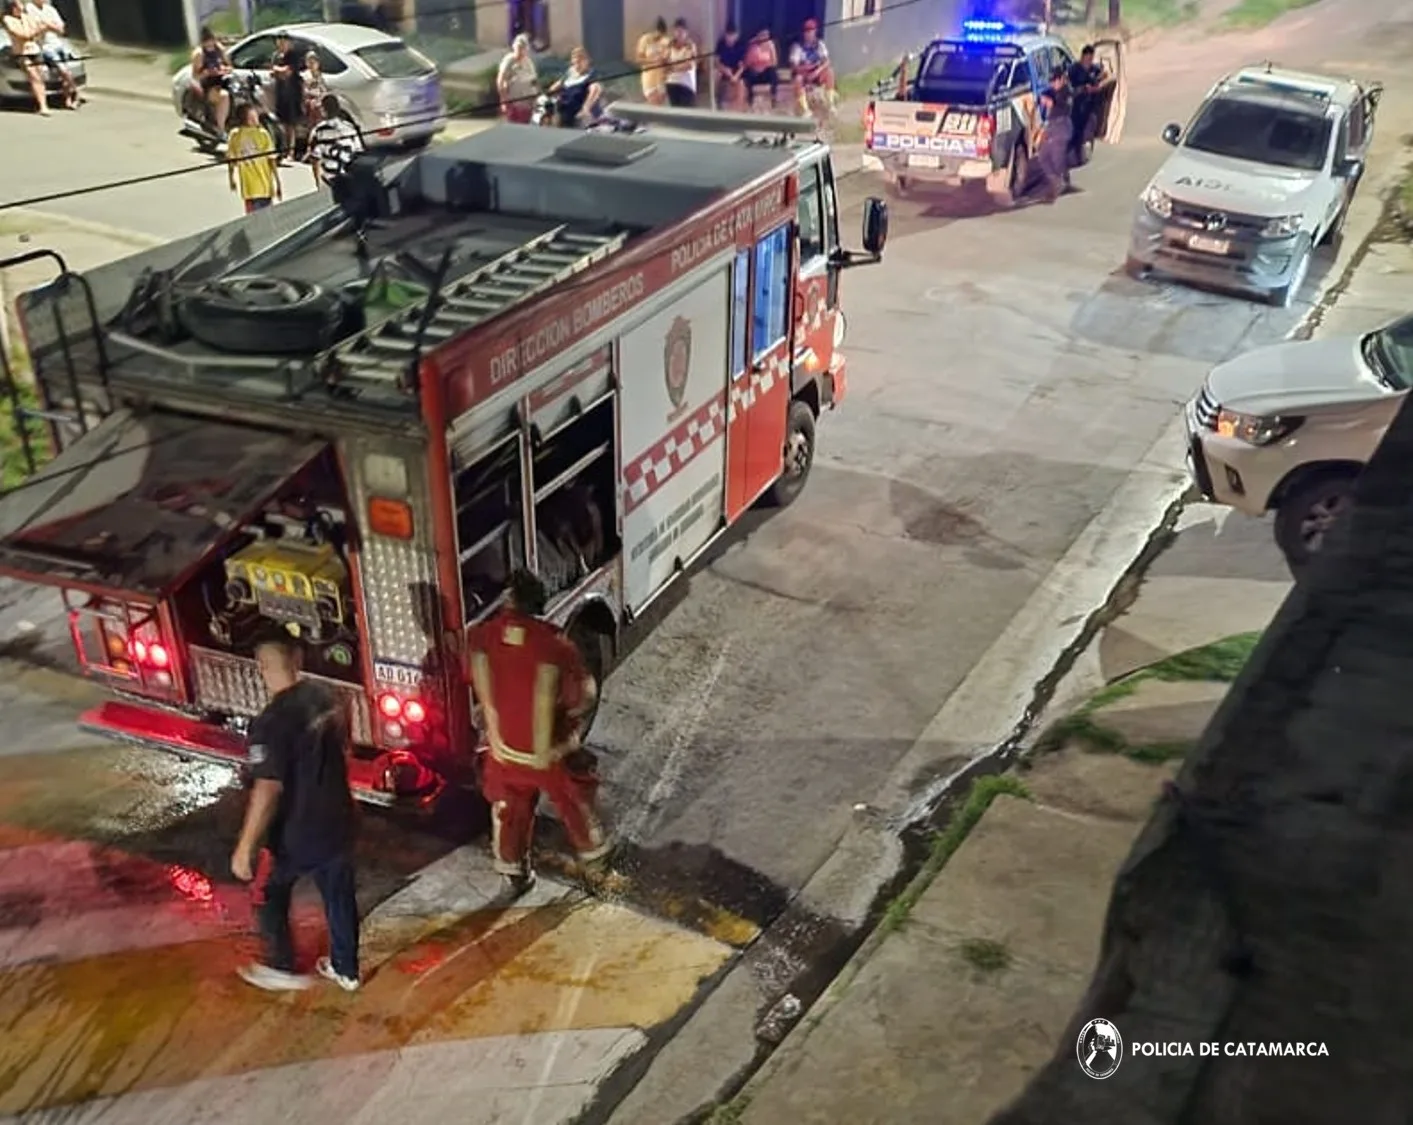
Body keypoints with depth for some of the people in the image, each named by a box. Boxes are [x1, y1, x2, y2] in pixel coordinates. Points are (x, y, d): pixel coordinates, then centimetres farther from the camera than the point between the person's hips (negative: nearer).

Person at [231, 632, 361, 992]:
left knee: (270, 894, 20)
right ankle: (346, 969, 37)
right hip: (338, 820, 6)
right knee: (339, 894, 22)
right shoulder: (328, 698, -4)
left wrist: (245, 847, -21)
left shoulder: (271, 721, -26)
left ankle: (281, 969, 34)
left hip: (298, 832, -6)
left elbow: (268, 790, -28)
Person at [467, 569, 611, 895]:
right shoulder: (555, 644, -26)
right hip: (551, 751, -3)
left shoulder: (481, 636, -17)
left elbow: (480, 689, -2)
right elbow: (583, 696, -15)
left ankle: (513, 874, 43)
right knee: (575, 800, 24)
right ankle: (593, 853, 44)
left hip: (504, 748, 3)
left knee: (509, 811, 26)